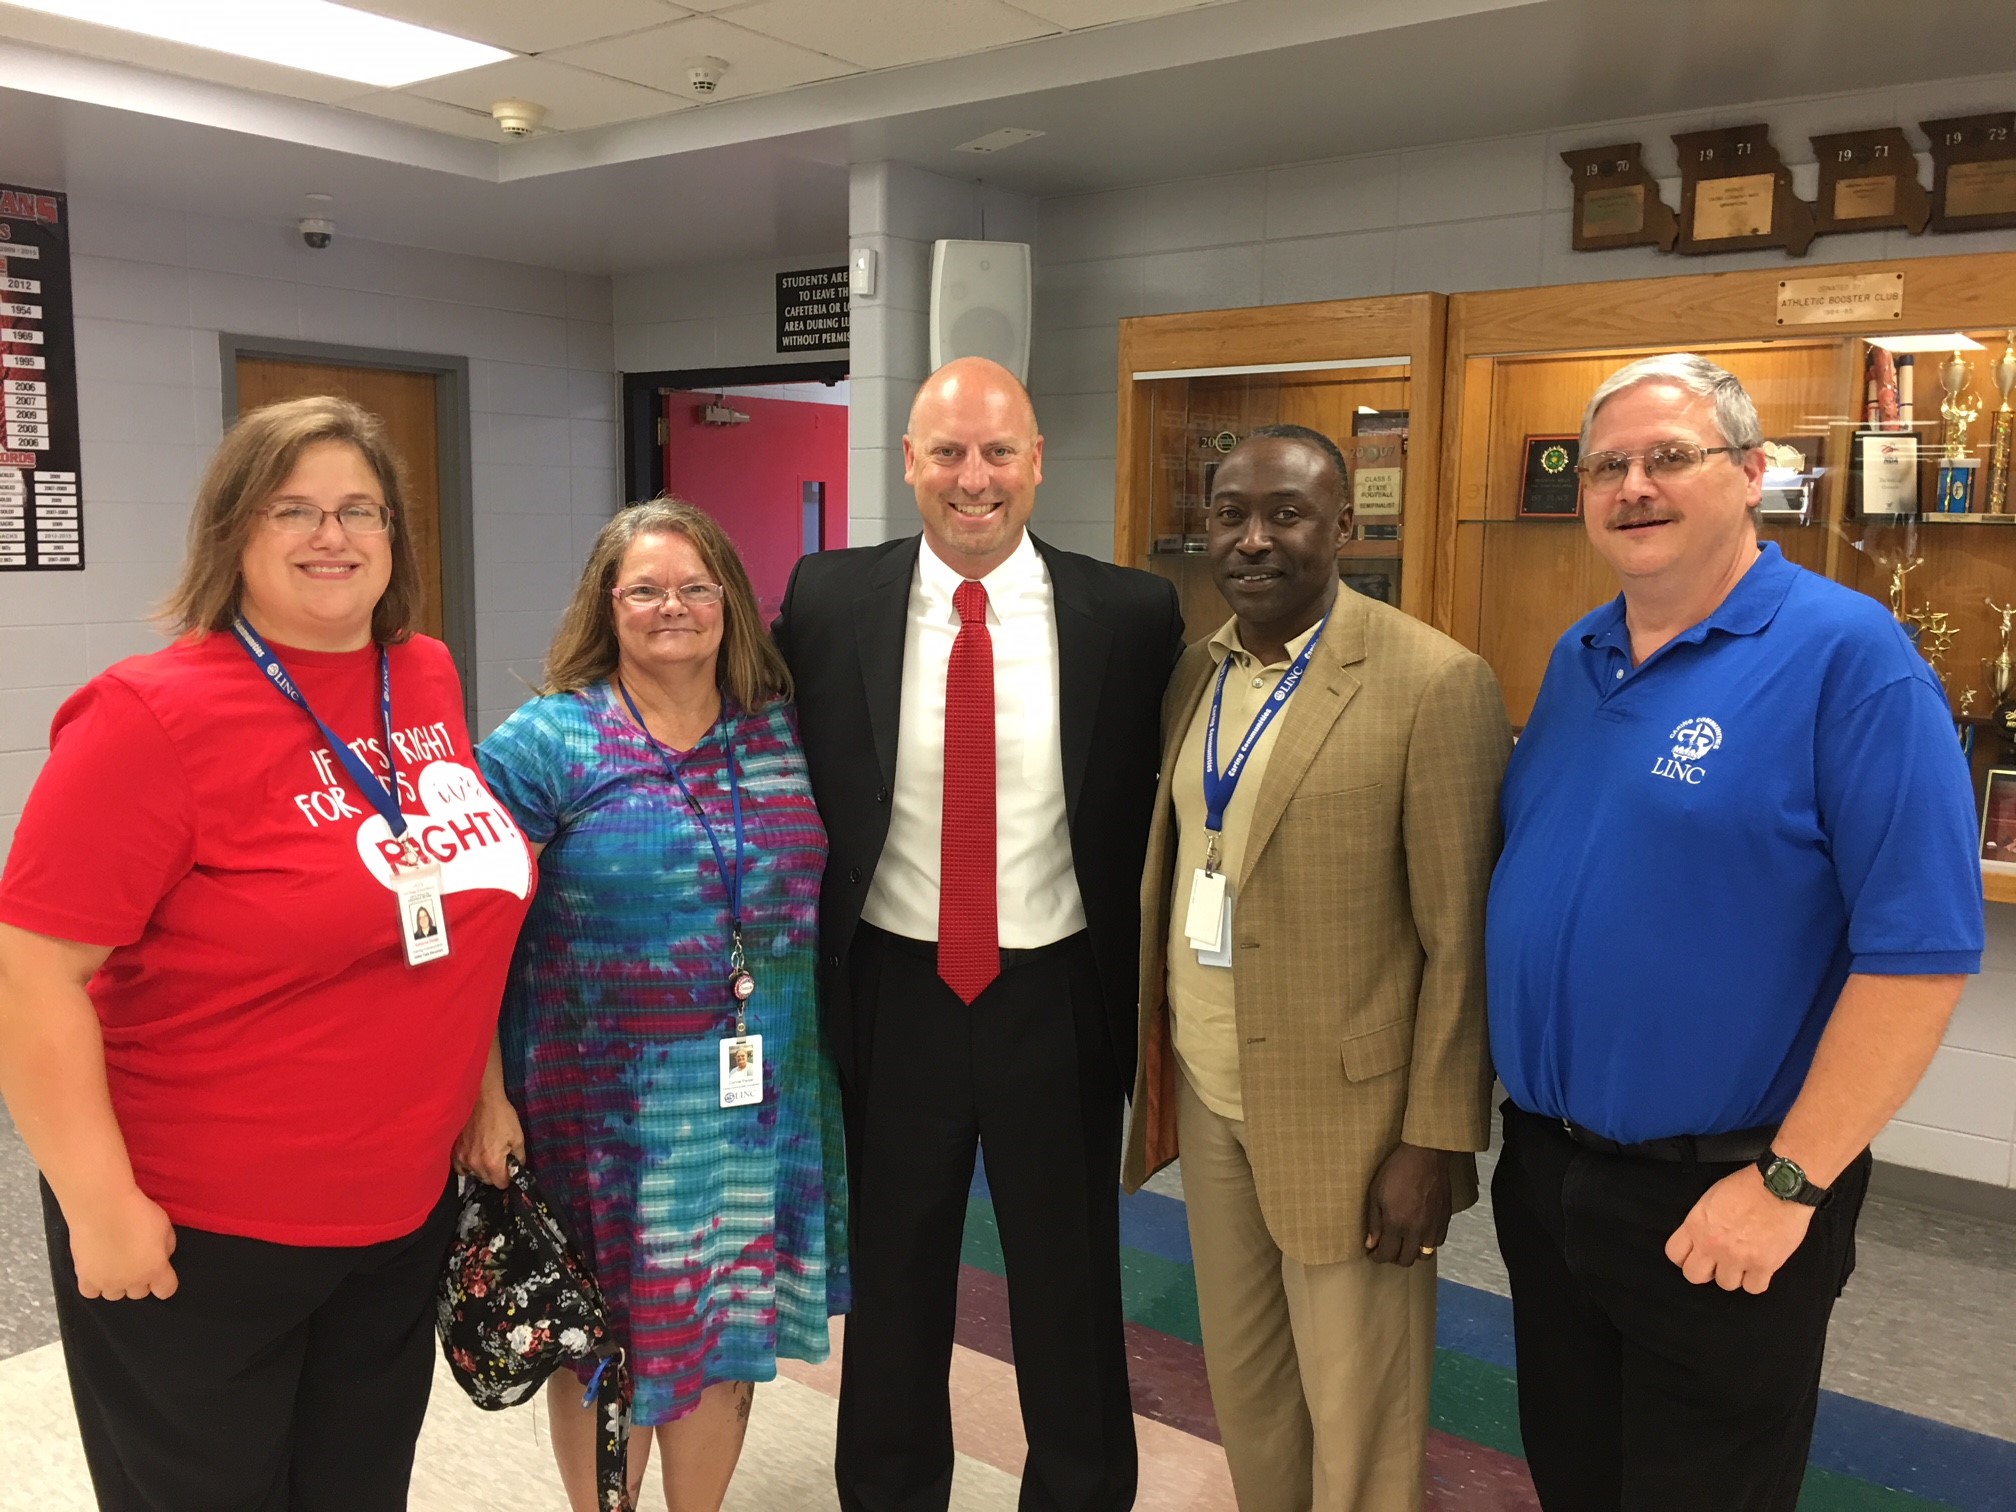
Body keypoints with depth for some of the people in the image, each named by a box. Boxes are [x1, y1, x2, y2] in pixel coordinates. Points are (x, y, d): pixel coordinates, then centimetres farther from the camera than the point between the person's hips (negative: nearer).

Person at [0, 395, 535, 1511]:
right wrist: (102, 1206, -18)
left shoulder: (428, 679, 0)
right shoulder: (155, 716, -18)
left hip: (409, 1209, 6)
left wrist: (479, 1090, 12)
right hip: (197, 1238, -5)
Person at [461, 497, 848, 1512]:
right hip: (607, 1101, -3)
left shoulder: (783, 732, 3)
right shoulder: (545, 742, -8)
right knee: (607, 1339, 13)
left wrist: (821, 1055, 7)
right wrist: (488, 1099, -15)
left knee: (727, 1326, 16)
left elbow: (815, 897, 11)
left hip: (763, 1097, 4)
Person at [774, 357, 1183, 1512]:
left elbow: (1163, 805, 0)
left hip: (1059, 997, 0)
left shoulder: (1131, 614, -7)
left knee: (1071, 1285, 17)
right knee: (894, 1280, 19)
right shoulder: (829, 601, -4)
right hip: (893, 992, 1)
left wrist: (1153, 993, -1)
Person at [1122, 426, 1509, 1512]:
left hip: (1344, 1104, -5)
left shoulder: (1434, 685, -14)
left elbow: (1462, 938, -13)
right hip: (1206, 1089, 6)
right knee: (1241, 1381, 21)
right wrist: (1152, 1052, 11)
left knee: (1353, 1420, 11)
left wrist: (1436, 1138, -12)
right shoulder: (1192, 674, 5)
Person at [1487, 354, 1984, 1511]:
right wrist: (1528, 1119, 10)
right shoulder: (1577, 658, 5)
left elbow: (1922, 946, -20)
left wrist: (1788, 1182, -19)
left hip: (1714, 1199, -6)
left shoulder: (1846, 654, -16)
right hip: (1543, 1168, 6)